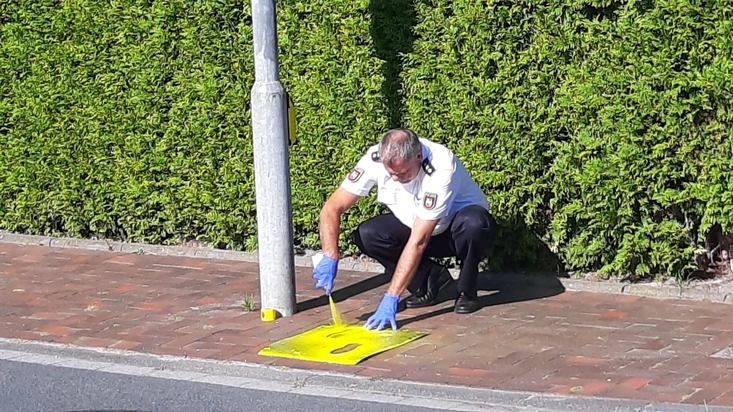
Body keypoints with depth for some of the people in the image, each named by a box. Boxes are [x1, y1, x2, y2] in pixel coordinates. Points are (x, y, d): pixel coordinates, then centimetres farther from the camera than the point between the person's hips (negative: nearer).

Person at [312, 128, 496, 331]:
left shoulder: (441, 168, -36)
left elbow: (418, 241, -38)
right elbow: (332, 208, -19)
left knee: (472, 224, -40)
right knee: (366, 235, -22)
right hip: (415, 224, 5)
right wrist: (330, 258, -36)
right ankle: (431, 280, -1)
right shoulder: (375, 160, -23)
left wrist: (391, 298, -39)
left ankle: (466, 291, -11)